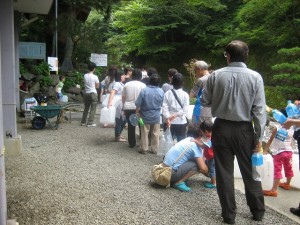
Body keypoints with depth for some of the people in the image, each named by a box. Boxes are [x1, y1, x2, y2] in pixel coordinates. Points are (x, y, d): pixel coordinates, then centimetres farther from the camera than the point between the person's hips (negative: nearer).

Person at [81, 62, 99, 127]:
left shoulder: (85, 76, -1)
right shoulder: (95, 77, -13)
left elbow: (85, 83, 9)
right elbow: (97, 86, -3)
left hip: (86, 93, 5)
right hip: (93, 93, -5)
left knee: (86, 108, 16)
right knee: (93, 109, 2)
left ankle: (83, 122, 21)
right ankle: (90, 122, -1)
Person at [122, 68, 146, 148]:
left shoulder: (126, 85, 6)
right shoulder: (143, 85, -5)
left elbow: (123, 97, 11)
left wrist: (124, 106, 22)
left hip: (128, 108, 3)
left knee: (130, 125, 11)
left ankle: (132, 143, 18)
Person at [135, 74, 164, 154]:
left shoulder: (144, 90, -17)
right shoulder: (161, 92, -9)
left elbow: (138, 104, -13)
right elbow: (161, 104, 4)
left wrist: (137, 112, 1)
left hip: (146, 115, -2)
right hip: (156, 116, 2)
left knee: (144, 133, 10)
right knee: (155, 134, 12)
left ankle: (143, 149, 17)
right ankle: (154, 149, 19)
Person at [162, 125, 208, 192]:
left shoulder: (187, 140, 12)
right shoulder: (195, 146, -11)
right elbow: (203, 168, -13)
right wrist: (209, 173, 6)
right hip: (172, 173, -9)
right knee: (197, 164, -9)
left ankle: (173, 180, 13)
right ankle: (179, 182, -9)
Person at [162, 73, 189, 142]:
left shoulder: (167, 93, -1)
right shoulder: (185, 94, -4)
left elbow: (164, 108, -11)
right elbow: (185, 110, -12)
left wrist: (167, 118, -17)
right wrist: (176, 115, -12)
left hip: (170, 122, 1)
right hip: (181, 122, -1)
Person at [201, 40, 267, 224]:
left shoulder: (216, 75, -6)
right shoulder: (255, 77, -7)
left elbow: (204, 102, 2)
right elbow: (259, 110, -8)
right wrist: (259, 136, -2)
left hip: (221, 128, 0)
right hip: (244, 130, 0)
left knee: (224, 172, 9)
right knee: (250, 172, 14)